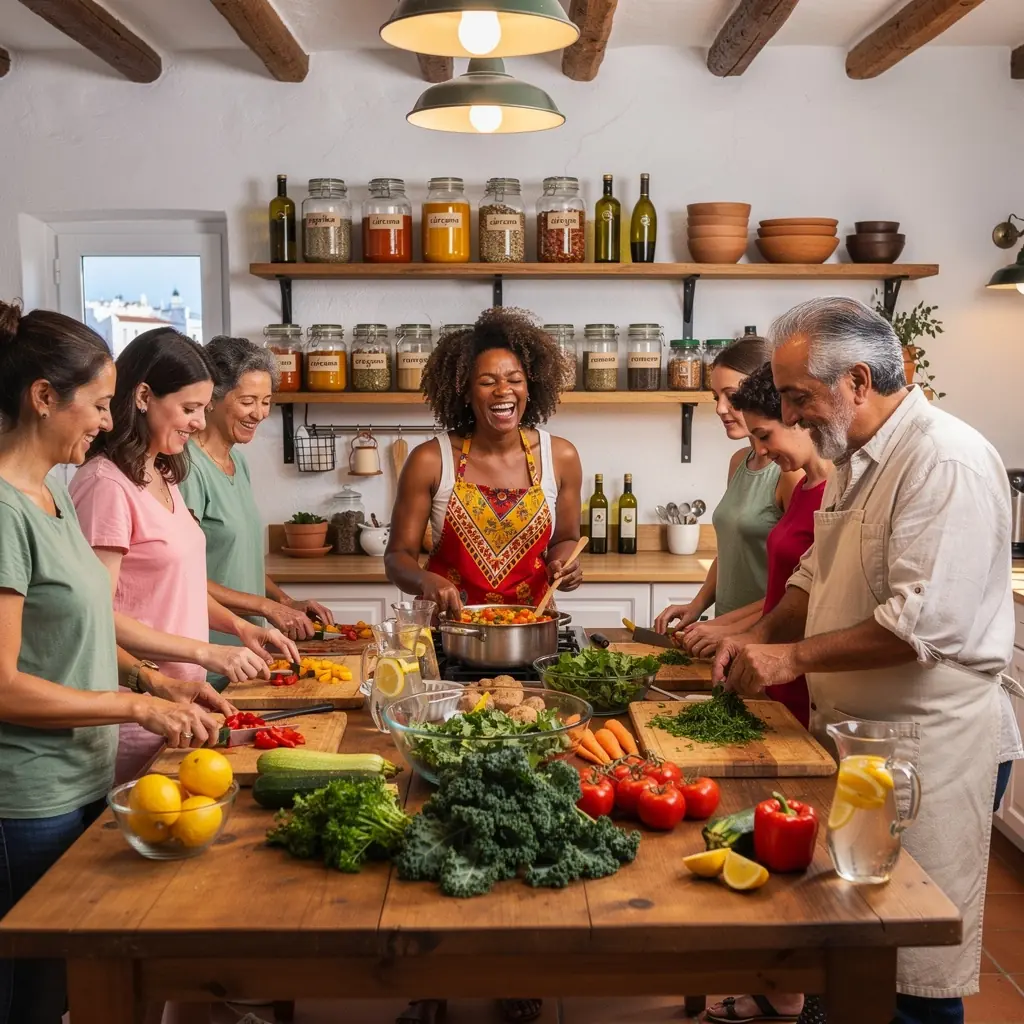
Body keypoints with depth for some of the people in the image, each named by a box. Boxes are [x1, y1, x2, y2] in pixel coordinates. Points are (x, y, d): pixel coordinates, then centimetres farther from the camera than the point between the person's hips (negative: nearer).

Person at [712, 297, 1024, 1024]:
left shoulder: (946, 462, -20)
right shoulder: (857, 460, 10)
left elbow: (924, 623, -27)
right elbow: (817, 574, 21)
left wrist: (794, 657, -19)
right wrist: (761, 635, 5)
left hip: (926, 743, -8)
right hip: (854, 731, 8)